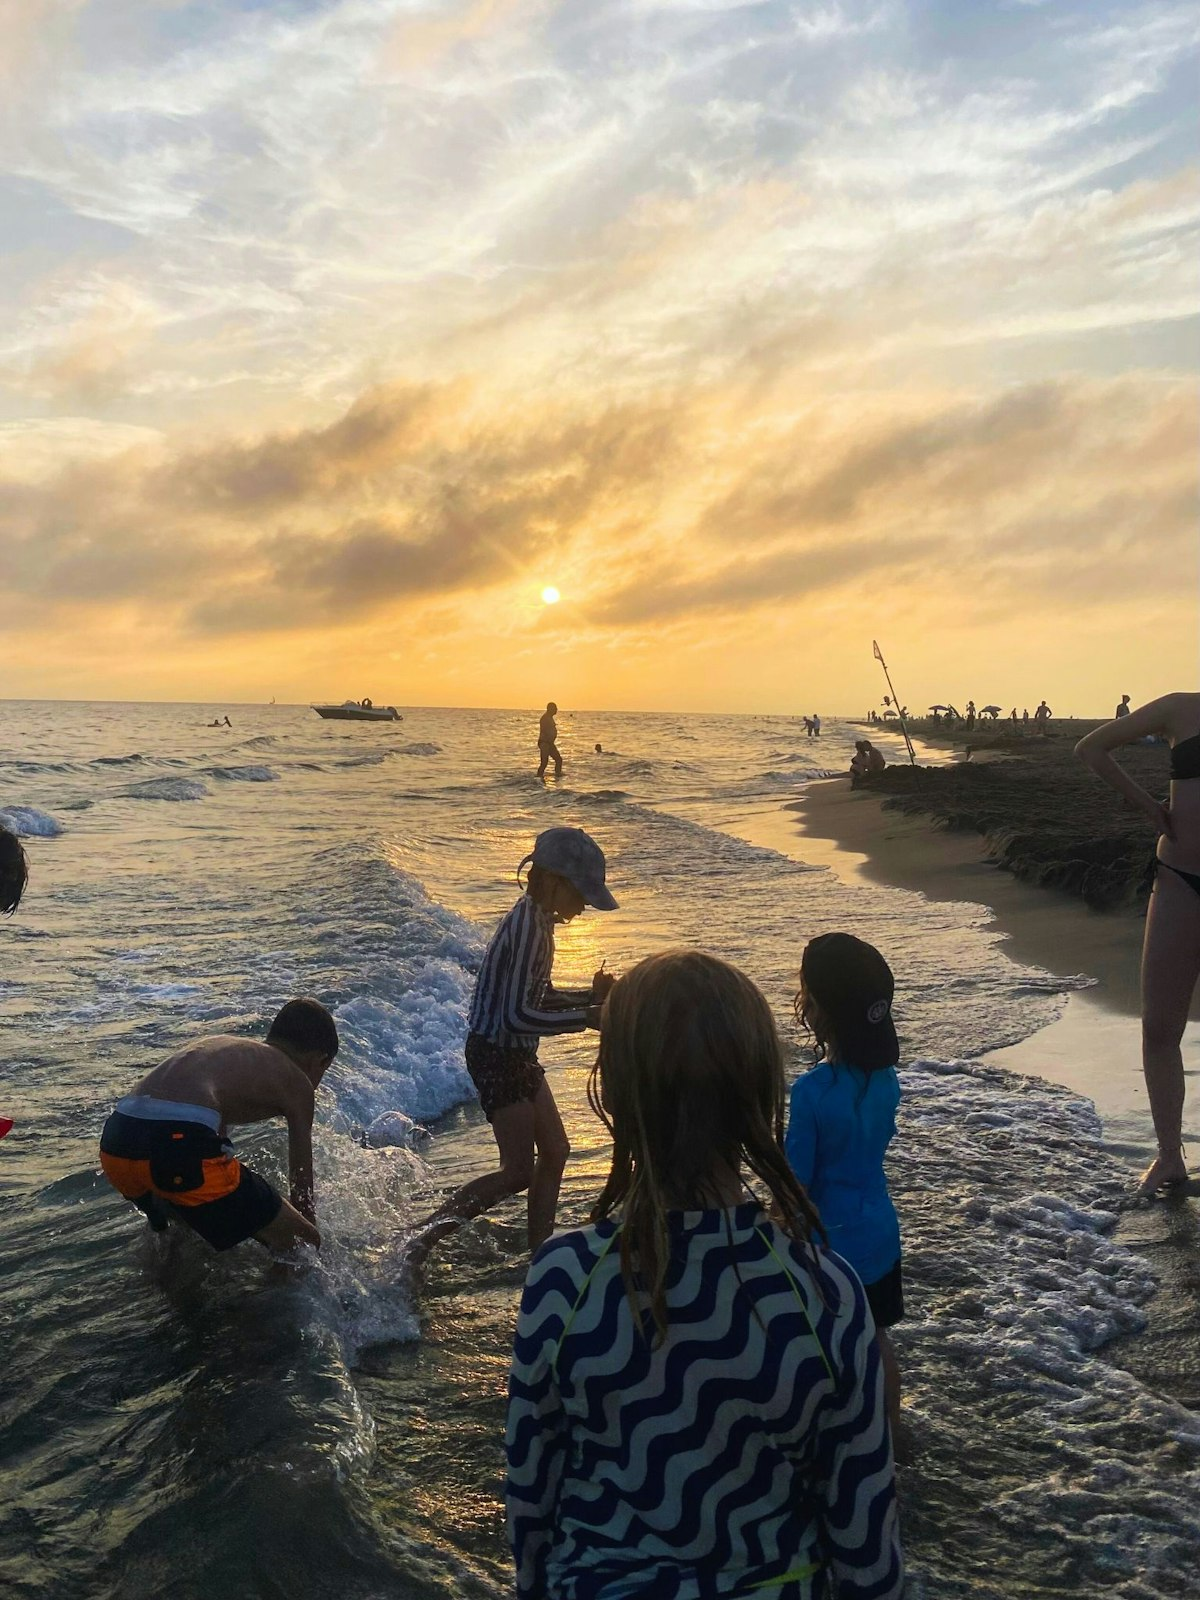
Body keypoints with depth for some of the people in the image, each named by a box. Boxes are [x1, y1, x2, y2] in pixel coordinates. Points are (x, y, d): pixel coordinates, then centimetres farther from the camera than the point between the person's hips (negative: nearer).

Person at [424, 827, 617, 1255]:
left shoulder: (539, 920, 8)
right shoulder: (526, 924, -23)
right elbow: (517, 1016, -28)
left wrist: (590, 995, 3)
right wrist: (586, 1018, -22)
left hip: (518, 1055, 10)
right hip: (495, 1055, -10)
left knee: (555, 1152, 14)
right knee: (518, 1172, -5)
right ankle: (422, 1240, 3)